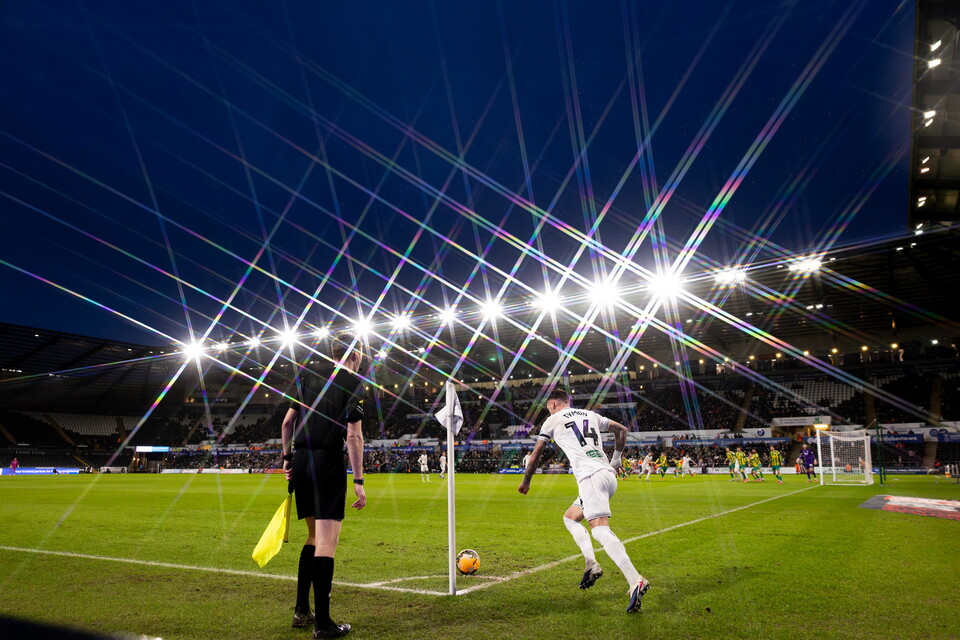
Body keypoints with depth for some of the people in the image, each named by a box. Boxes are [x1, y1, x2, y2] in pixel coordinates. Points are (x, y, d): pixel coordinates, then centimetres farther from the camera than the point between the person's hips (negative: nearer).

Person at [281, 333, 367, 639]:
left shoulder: (311, 378, 13)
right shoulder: (354, 383, -5)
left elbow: (287, 422, 14)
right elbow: (353, 435, -12)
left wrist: (288, 458, 21)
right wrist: (358, 481, -11)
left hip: (300, 461, 7)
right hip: (328, 463, -7)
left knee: (314, 536, 20)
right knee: (326, 541, -4)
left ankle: (301, 610, 25)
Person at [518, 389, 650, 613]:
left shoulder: (553, 420, 9)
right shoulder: (590, 415, 24)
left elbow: (536, 454, 14)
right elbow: (622, 430, 32)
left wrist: (526, 482, 26)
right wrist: (616, 460, 36)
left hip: (590, 477, -7)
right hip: (609, 475, 8)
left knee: (601, 530, -18)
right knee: (570, 517, 21)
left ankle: (635, 582, -32)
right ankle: (591, 564, 5)